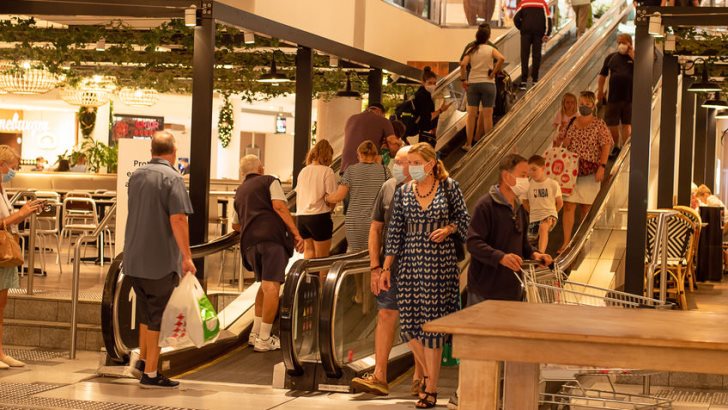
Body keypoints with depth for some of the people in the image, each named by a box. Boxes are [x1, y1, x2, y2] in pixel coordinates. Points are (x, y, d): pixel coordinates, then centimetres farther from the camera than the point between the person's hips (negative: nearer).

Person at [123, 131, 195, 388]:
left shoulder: (136, 176, 10)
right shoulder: (172, 178, -14)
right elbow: (178, 219, -21)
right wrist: (187, 256, -17)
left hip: (134, 259, 7)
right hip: (161, 260, -7)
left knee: (146, 310, 23)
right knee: (157, 316, 2)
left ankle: (143, 359, 32)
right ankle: (150, 374, 6)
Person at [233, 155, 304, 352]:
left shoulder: (239, 192, 29)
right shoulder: (269, 181, 12)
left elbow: (235, 224, 41)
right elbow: (279, 206, -6)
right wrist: (295, 232, -8)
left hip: (249, 241, 6)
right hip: (272, 237, -6)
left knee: (264, 285, 21)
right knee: (272, 286, -8)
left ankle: (255, 333, 18)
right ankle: (264, 340, -12)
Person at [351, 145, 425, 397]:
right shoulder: (389, 188, 4)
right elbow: (376, 228, 7)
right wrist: (375, 266, 2)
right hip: (391, 265, 3)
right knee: (386, 316, -1)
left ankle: (419, 378, 16)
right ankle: (379, 377, 0)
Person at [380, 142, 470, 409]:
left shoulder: (449, 188, -1)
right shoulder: (403, 192, 6)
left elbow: (463, 218, 8)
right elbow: (395, 232, 7)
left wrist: (448, 229, -13)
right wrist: (386, 268, 4)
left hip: (440, 261, -3)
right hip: (411, 261, 3)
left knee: (432, 322, -3)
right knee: (408, 322, 0)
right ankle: (430, 373, 23)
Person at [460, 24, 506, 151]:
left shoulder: (471, 50, 3)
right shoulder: (491, 49, -1)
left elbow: (463, 64, -11)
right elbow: (501, 59, -19)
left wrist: (463, 80, -3)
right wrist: (494, 72, -10)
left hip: (473, 83, 2)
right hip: (488, 83, -2)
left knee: (471, 115, 5)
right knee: (487, 115, 3)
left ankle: (468, 144, 5)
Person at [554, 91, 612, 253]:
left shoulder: (599, 125, -4)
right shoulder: (572, 122, 9)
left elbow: (606, 146, -8)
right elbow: (560, 140, 22)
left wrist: (602, 167, -16)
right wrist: (560, 142, -1)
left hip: (590, 172, -3)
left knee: (586, 207, 7)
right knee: (568, 206, -2)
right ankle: (566, 241, 0)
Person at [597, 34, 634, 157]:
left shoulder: (635, 57, -2)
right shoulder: (611, 57, 4)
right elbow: (603, 74, 12)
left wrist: (633, 57, -20)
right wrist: (600, 90, 10)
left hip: (629, 97, -2)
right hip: (613, 97, 2)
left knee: (627, 125, 5)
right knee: (612, 124, 9)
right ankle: (616, 147, 29)